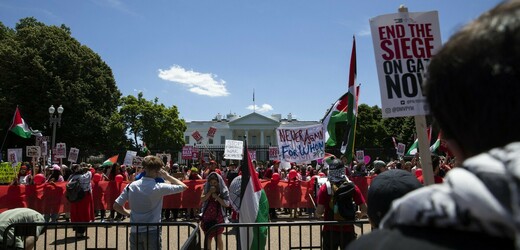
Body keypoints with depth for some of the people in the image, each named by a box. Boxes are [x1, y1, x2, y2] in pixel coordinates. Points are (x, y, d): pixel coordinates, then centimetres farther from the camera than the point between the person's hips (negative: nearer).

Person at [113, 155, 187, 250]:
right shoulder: (158, 187, -13)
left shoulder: (131, 186, -1)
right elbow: (183, 187, -6)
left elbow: (116, 206, 2)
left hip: (134, 232, 4)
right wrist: (167, 176, 0)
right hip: (152, 232, -4)